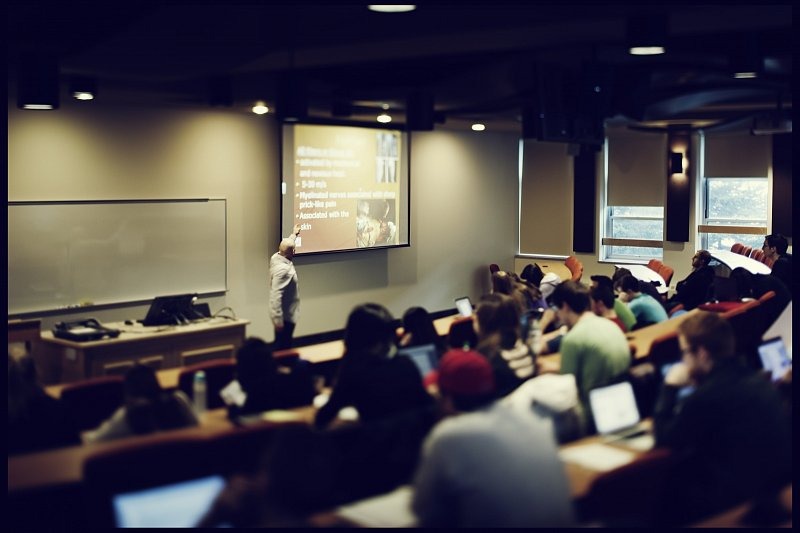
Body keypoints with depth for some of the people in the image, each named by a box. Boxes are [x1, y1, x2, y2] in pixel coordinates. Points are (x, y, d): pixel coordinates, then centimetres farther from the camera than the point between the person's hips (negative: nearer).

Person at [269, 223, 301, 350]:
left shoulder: (277, 257, 2)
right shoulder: (283, 269, -26)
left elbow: (286, 246, 28)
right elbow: (276, 295, -31)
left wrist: (294, 235, 42)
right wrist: (278, 320, -31)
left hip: (286, 314, 10)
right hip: (285, 316, -10)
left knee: (284, 345, 18)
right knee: (283, 348, -3)